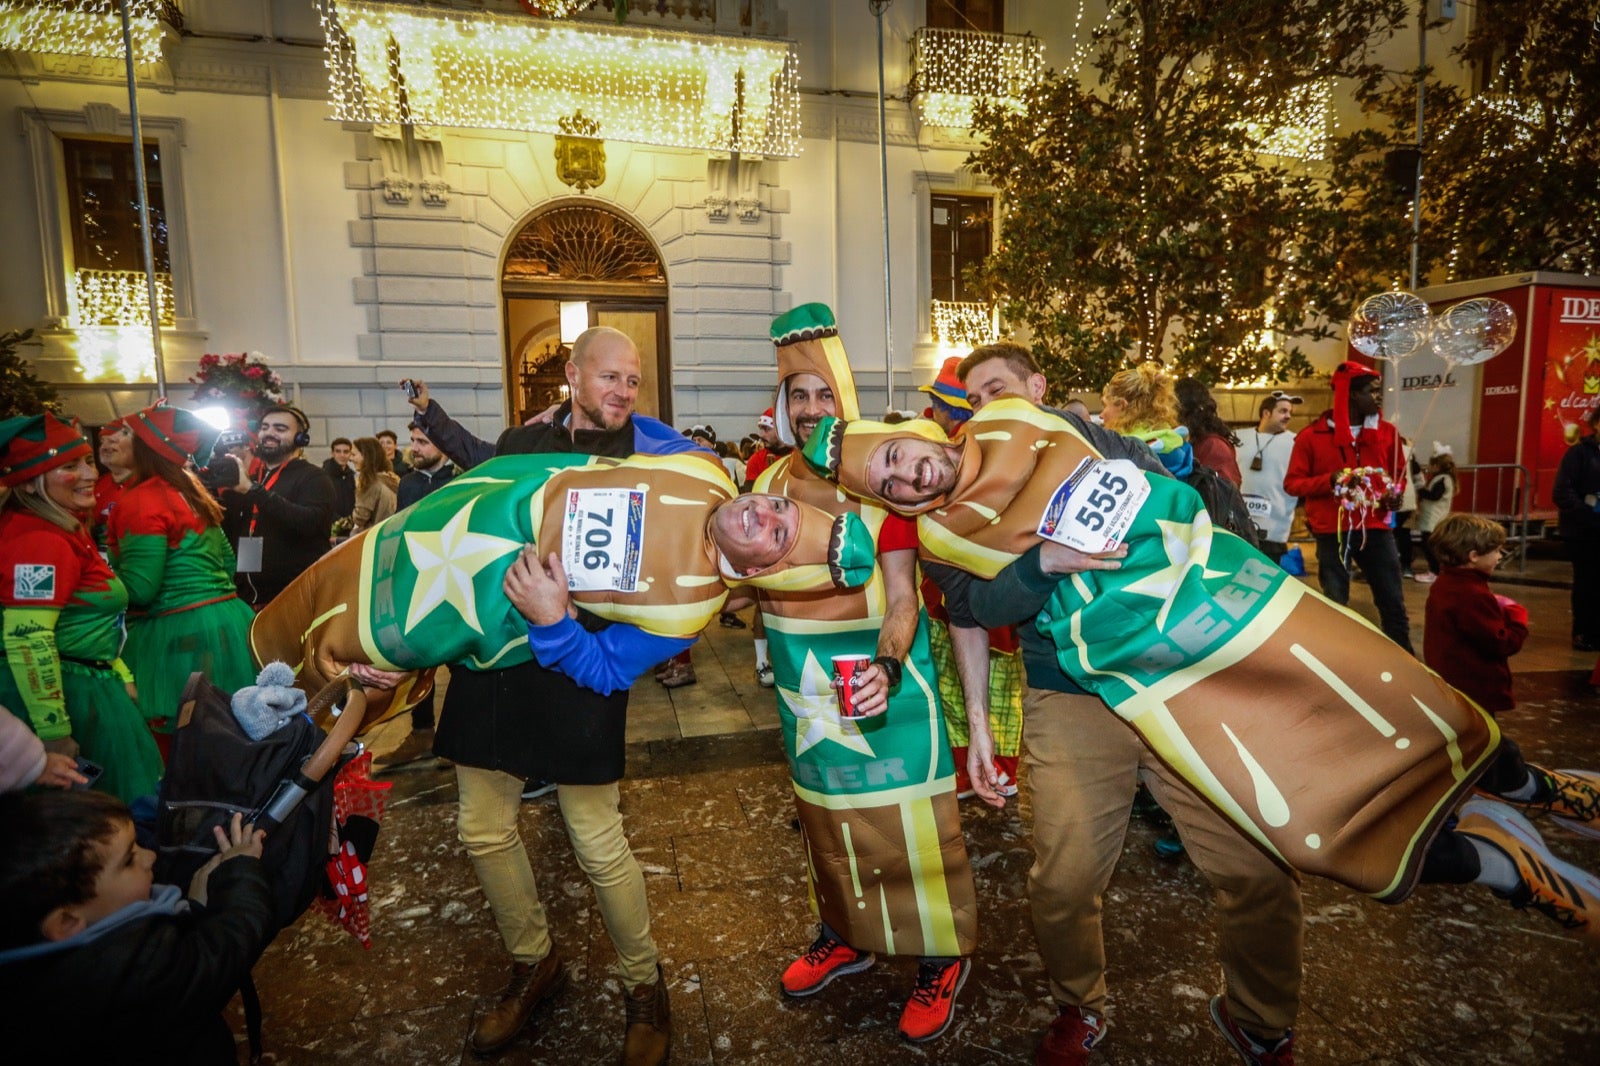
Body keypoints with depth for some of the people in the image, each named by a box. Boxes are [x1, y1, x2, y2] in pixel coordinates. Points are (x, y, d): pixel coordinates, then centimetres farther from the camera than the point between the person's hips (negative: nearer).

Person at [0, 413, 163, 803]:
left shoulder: (64, 527, 10)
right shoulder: (40, 540, -21)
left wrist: (120, 673, 21)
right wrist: (54, 733, -26)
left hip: (87, 682, 10)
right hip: (60, 692, -10)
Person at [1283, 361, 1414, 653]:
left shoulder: (1387, 432, 7)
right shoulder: (1312, 435, -5)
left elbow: (1398, 473, 20)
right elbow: (1292, 483, -3)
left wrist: (1395, 493, -2)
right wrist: (1329, 480, -20)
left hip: (1376, 528, 3)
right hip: (1331, 532, -3)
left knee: (1393, 604, 6)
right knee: (1335, 607, 5)